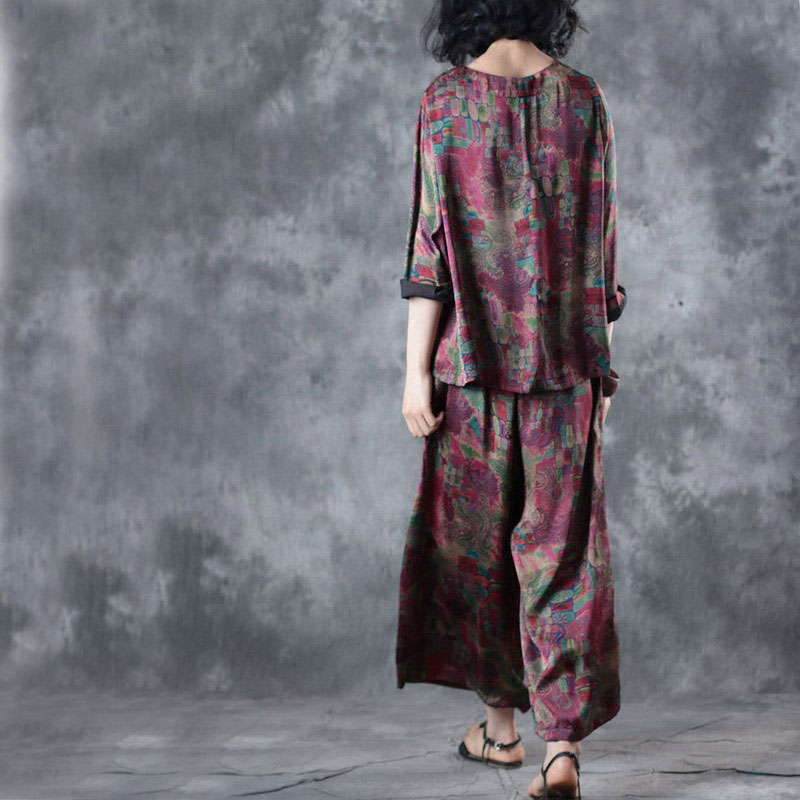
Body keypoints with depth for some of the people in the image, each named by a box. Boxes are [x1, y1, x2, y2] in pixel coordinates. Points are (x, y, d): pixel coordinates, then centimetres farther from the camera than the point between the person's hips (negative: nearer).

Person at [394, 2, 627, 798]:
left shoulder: (446, 99, -3)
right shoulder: (583, 98, 4)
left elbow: (431, 246, -7)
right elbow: (599, 247, 6)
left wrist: (417, 368, -5)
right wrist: (600, 366, 13)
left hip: (474, 355, -1)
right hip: (565, 360, 2)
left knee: (474, 535, 13)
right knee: (561, 548, 3)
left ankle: (501, 723, 25)